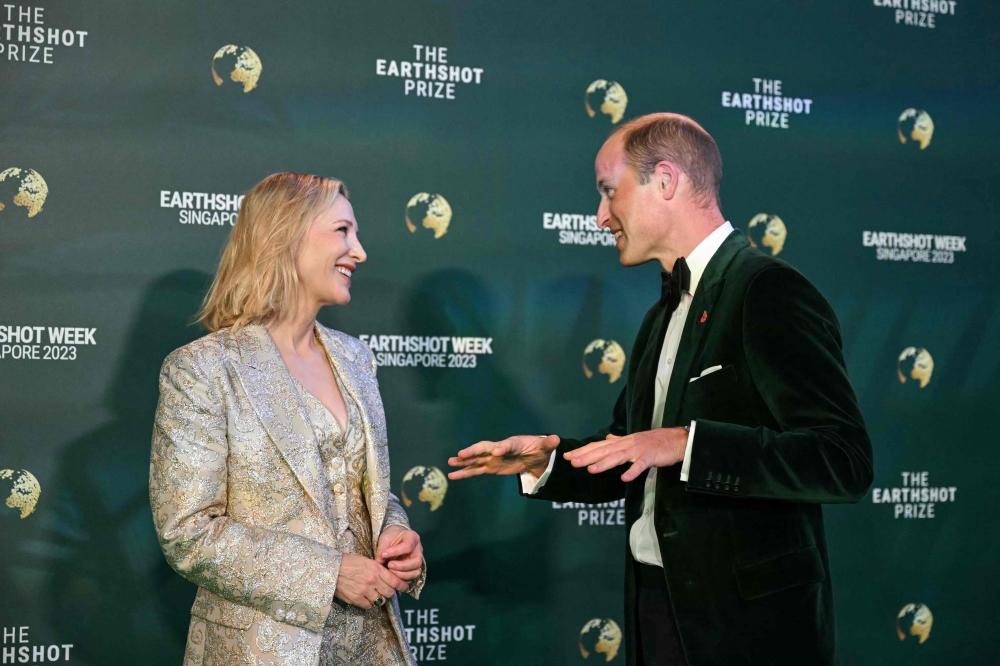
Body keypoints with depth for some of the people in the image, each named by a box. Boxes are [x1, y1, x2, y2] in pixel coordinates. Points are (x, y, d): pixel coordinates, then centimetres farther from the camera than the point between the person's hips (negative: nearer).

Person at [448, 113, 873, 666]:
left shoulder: (770, 294, -13)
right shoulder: (664, 317, 15)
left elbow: (844, 461, -22)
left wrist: (685, 444, -27)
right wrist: (545, 461, 5)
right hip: (654, 610, 8)